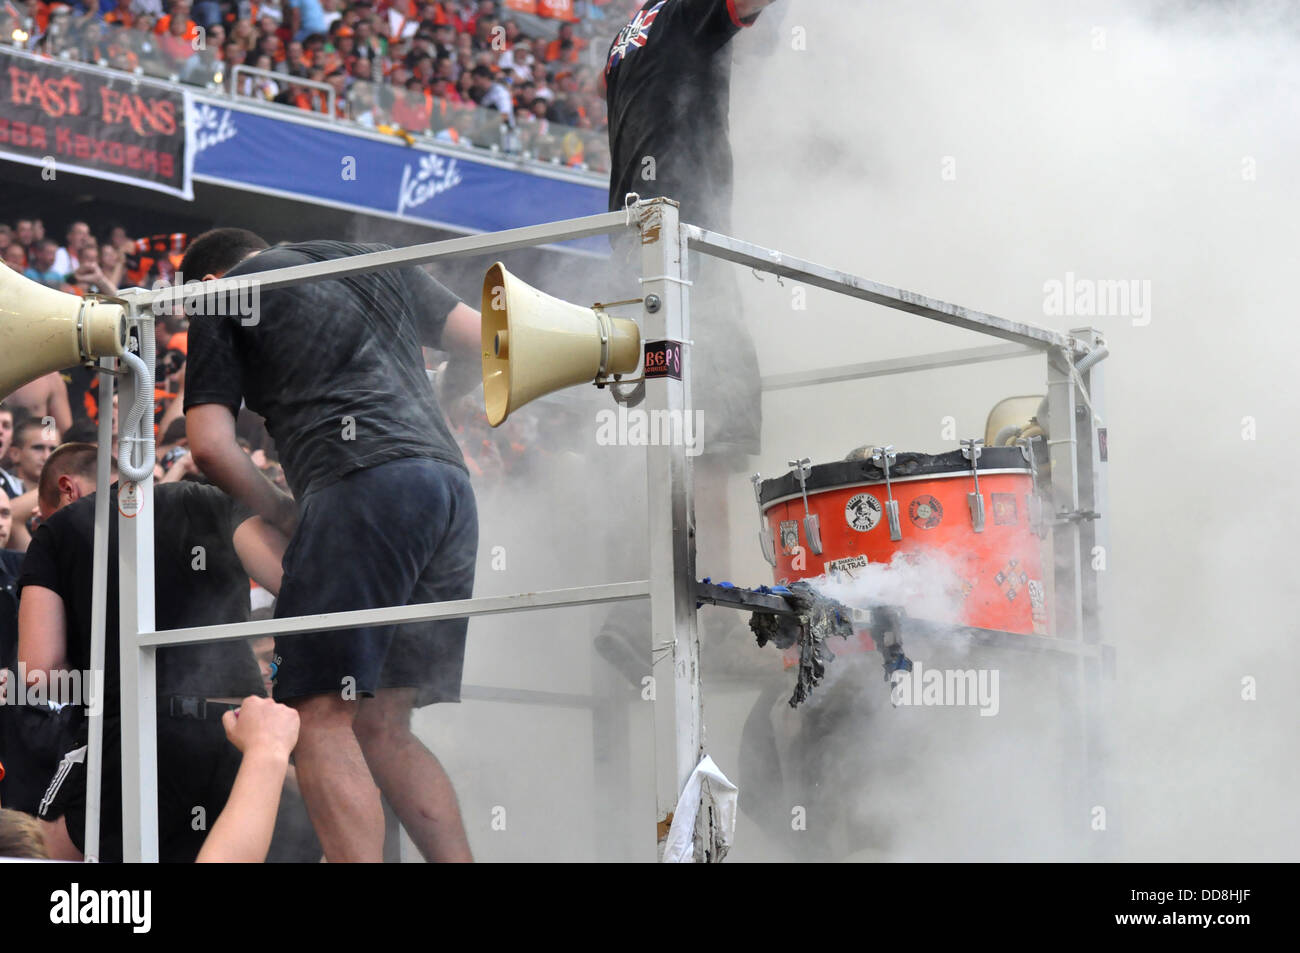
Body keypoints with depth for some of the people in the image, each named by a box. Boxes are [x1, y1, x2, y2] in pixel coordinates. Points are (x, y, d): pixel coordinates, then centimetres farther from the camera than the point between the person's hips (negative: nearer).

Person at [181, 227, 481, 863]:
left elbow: (210, 446, 3)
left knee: (321, 717, -10)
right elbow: (483, 343, 25)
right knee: (381, 727, 10)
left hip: (362, 478, -7)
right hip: (449, 479, 7)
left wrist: (282, 513, 17)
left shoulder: (221, 299, 13)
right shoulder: (375, 263, 29)